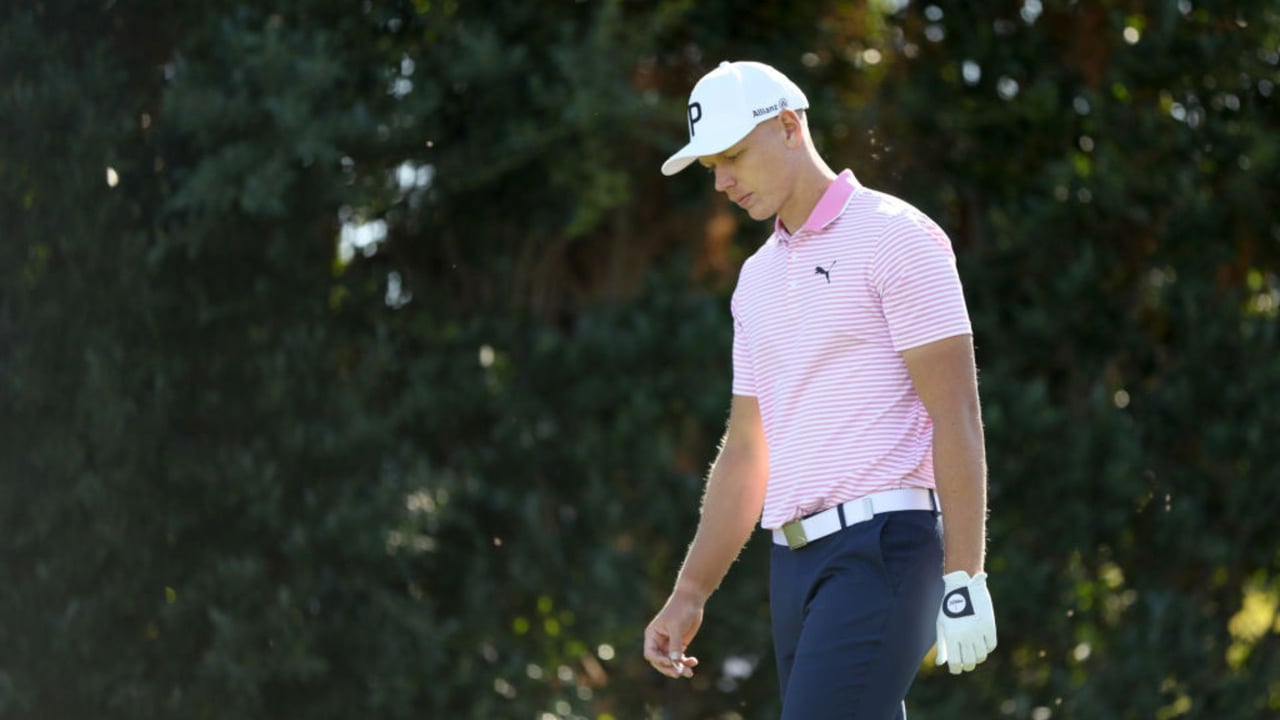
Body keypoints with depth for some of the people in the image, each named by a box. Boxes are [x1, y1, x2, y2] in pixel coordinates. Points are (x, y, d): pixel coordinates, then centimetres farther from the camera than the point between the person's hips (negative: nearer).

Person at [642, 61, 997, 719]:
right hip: (796, 559, 8)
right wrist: (689, 596, 19)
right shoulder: (758, 277, 20)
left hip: (881, 545, -8)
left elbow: (957, 417, -10)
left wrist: (964, 580, -16)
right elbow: (744, 455, 24)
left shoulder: (894, 238, -5)